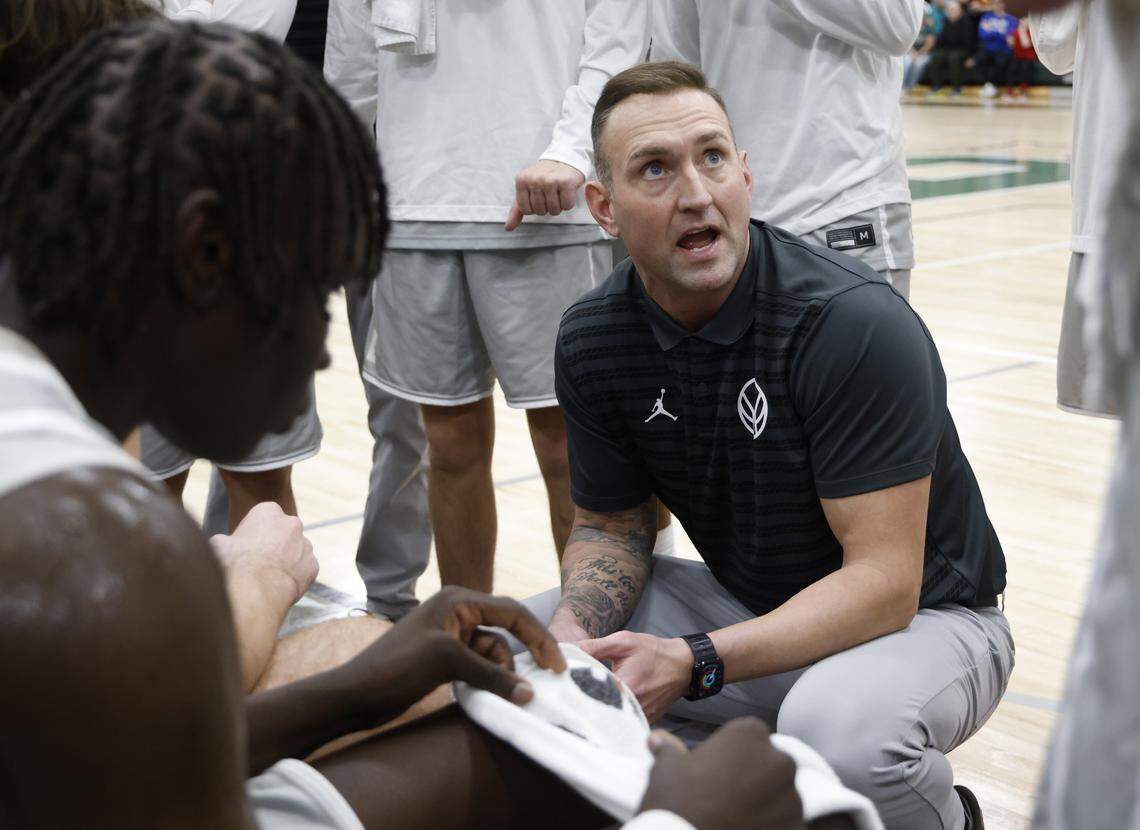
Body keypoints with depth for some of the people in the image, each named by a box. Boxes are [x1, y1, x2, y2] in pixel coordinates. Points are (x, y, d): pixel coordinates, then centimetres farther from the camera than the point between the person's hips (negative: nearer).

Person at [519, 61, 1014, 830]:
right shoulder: (591, 340, -7)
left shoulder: (857, 324, -26)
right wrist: (574, 634, -17)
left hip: (917, 615, -5)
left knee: (838, 731, -38)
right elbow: (612, 525, 5)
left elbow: (883, 582, -26)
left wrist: (693, 664, -35)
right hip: (745, 605, 6)